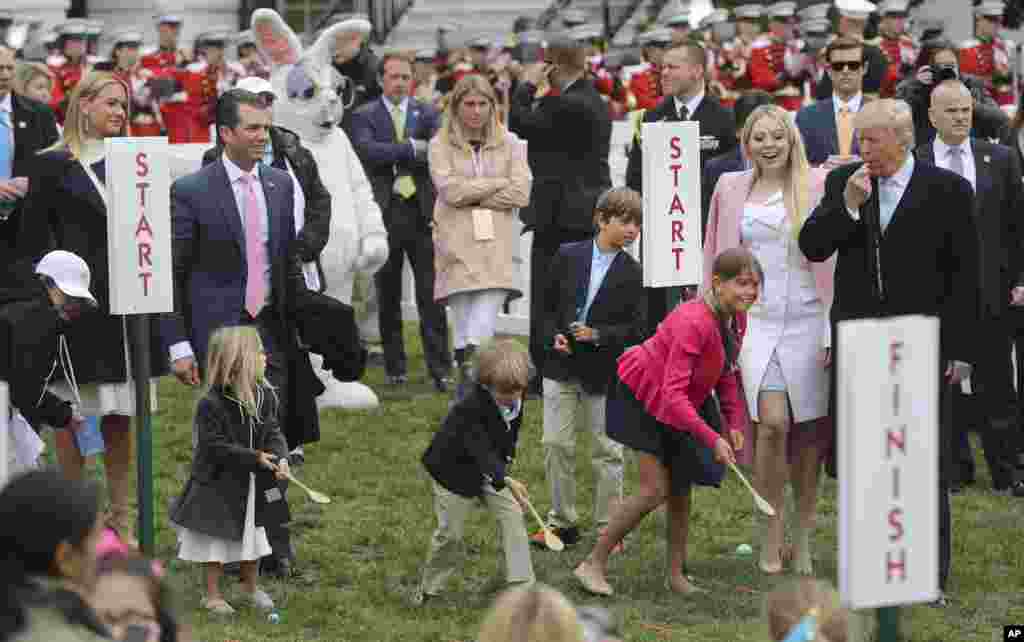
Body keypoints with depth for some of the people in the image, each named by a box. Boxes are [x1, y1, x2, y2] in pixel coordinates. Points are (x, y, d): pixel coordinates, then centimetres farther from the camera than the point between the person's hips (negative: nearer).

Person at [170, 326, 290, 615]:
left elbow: (273, 432, 0)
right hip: (220, 484, -6)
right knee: (217, 536, 7)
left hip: (254, 482, 6)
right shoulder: (212, 404, -23)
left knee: (254, 535, 18)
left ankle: (250, 586, 39)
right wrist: (254, 458, -27)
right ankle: (212, 594, 22)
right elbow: (215, 446, -24)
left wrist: (280, 457, -20)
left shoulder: (265, 396, -4)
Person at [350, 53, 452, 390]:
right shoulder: (364, 116, 5)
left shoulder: (426, 113, 9)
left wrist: (395, 157, -14)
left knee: (431, 295, -3)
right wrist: (411, 148, -13)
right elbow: (368, 151, -13)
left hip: (421, 212, 0)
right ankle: (395, 368, 16)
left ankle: (440, 369, -1)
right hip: (384, 212, 0)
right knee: (388, 296, 7)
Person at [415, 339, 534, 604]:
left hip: (491, 471, 6)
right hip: (455, 472, -6)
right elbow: (481, 450, -44)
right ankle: (429, 588, 24)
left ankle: (522, 583, -6)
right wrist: (506, 480, -55)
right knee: (450, 533, 1)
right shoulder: (469, 409, -35)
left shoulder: (516, 402, -12)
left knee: (512, 517, -9)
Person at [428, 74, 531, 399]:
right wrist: (499, 183, -4)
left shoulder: (509, 144, 11)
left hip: (496, 248, 0)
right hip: (457, 247, 0)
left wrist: (471, 195, -5)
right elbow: (450, 189, -8)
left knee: (482, 333, -11)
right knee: (464, 333, 3)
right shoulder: (441, 145, 7)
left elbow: (521, 193, -1)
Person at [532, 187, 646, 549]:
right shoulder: (568, 257, 2)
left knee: (607, 451, 3)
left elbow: (637, 329, -6)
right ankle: (562, 522, 17)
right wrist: (554, 337, -7)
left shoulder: (632, 273, -4)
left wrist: (597, 335, -18)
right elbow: (548, 305, 10)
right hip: (562, 367, 2)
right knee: (556, 444, 4)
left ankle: (608, 527, 13)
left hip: (605, 373, -2)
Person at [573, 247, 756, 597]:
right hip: (643, 395, -8)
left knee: (681, 488, 10)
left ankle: (676, 575, 20)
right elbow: (673, 393, -38)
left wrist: (735, 422, -3)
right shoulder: (693, 322, -35)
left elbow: (726, 373, 9)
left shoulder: (736, 320, -8)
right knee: (655, 489, -12)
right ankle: (593, 564, -2)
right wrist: (712, 439, -41)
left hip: (680, 403, 8)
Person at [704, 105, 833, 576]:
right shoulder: (731, 188, 11)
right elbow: (717, 258, 15)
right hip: (755, 320, 1)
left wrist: (835, 331, -4)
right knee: (773, 422, -14)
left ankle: (803, 536, 13)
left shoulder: (817, 186, 4)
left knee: (809, 430, 1)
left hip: (806, 320, 0)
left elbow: (834, 256, 2)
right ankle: (770, 534, -4)